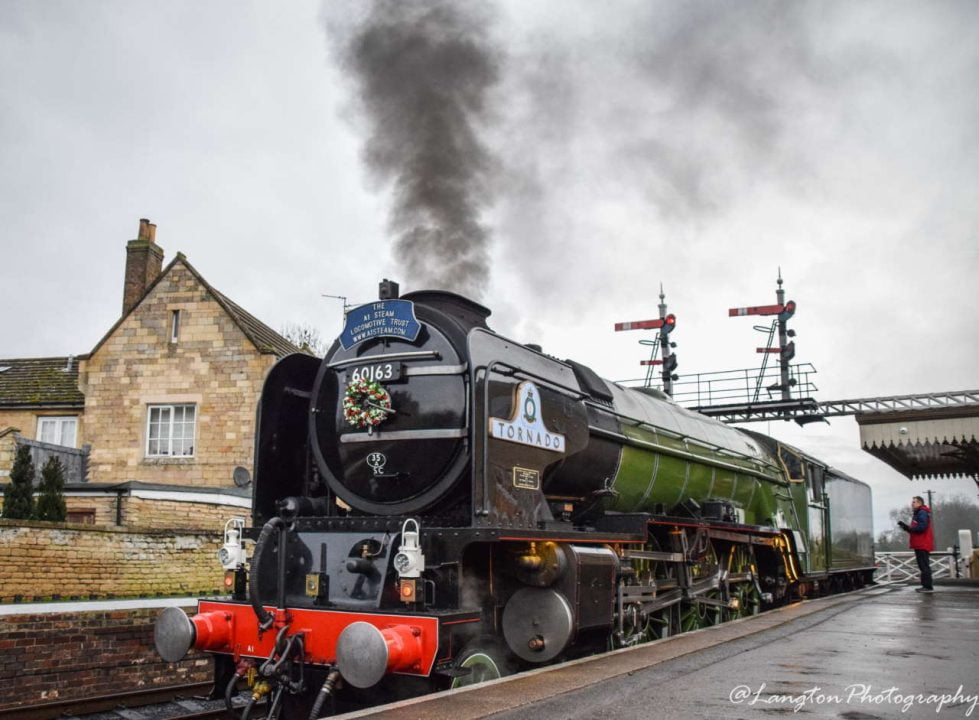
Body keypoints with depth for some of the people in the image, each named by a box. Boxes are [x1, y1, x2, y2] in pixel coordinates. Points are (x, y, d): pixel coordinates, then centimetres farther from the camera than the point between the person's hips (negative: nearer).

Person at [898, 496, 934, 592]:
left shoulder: (922, 513, -13)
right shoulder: (917, 513, 21)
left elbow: (921, 527, -23)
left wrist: (908, 528, -13)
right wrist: (906, 527, 6)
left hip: (922, 544, -11)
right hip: (920, 544, 11)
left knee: (924, 565, -10)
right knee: (923, 566, 13)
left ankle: (928, 587, -10)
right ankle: (925, 586, 18)